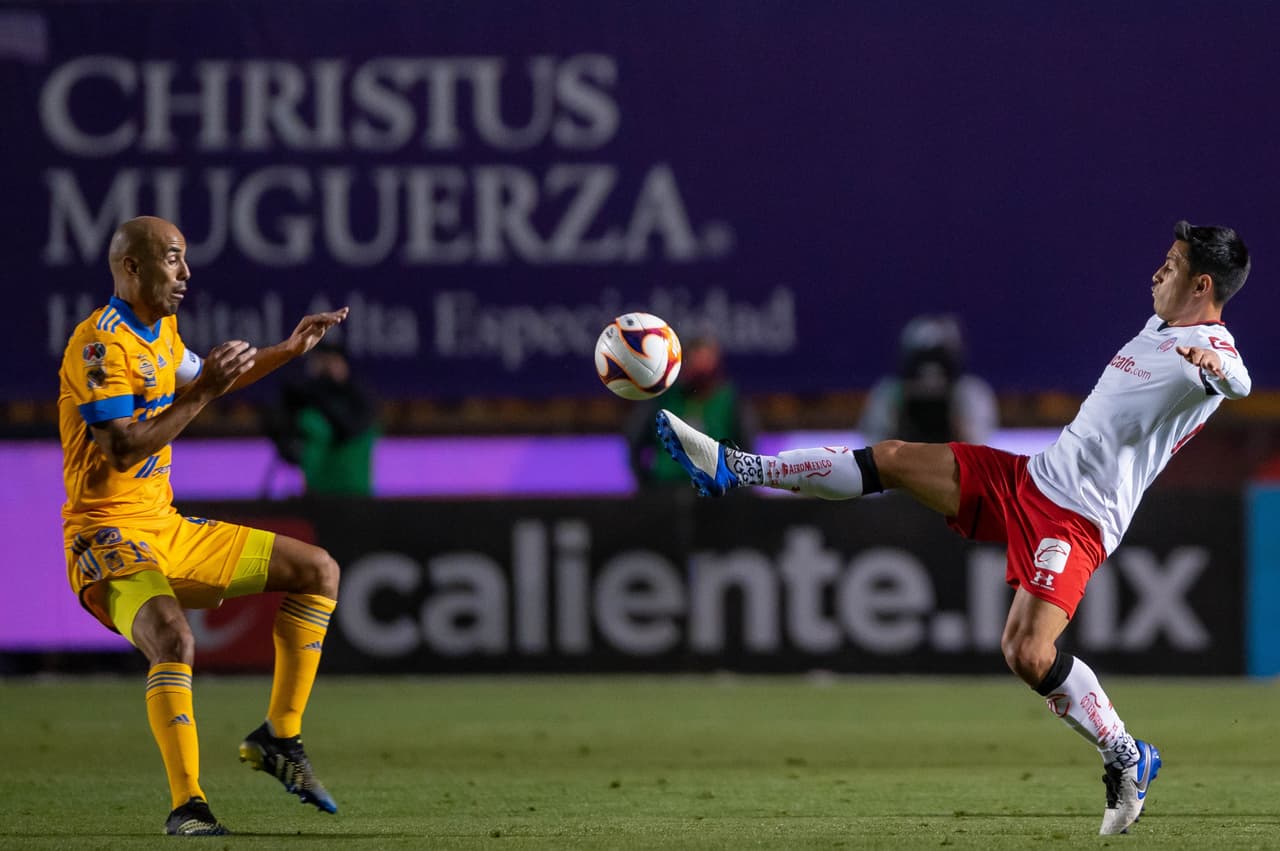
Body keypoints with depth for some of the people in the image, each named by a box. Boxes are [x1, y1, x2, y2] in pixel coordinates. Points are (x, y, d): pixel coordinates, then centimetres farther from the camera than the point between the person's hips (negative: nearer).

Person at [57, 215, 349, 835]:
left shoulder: (161, 331, 12)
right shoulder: (101, 343, -18)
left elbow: (198, 380, 34)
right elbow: (123, 452, -26)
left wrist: (288, 350, 27)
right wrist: (202, 393, -25)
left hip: (167, 528, 9)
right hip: (108, 537, -9)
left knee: (319, 572, 9)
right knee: (172, 639, -37)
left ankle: (279, 735, 13)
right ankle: (186, 807, -32)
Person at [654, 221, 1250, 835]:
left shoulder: (1213, 350, -15)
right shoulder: (1157, 328, 14)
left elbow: (1238, 384, -40)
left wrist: (1214, 367, -59)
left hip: (1075, 521, -9)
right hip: (1029, 479, 9)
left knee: (1027, 653, -23)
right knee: (891, 460, 6)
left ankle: (1128, 760, -3)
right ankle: (732, 470, 14)